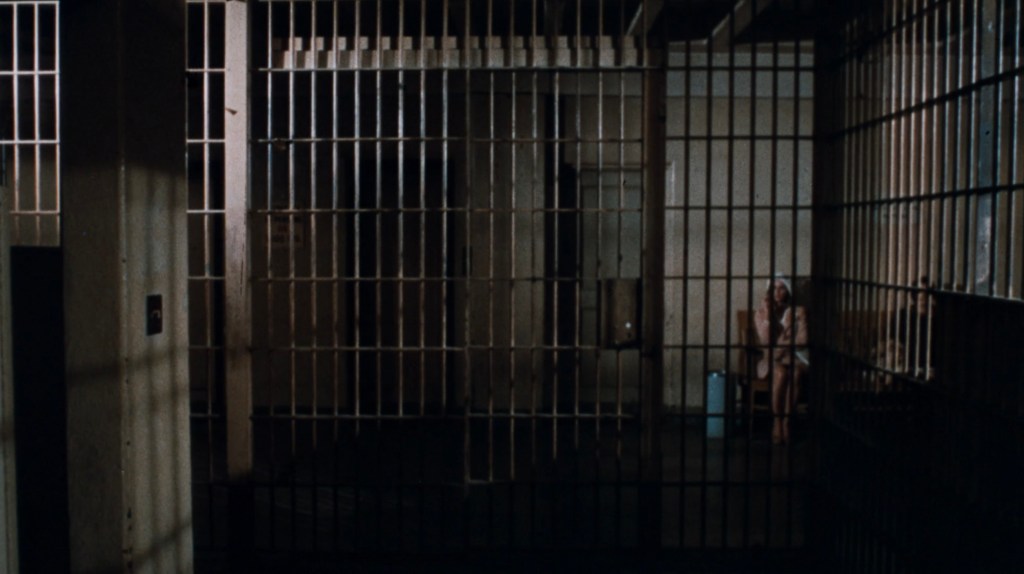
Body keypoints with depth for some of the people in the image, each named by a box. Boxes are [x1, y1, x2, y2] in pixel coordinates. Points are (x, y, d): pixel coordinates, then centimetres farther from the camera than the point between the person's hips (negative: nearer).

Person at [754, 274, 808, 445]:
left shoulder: (798, 312, 4)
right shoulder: (761, 313, 5)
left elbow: (802, 339, -5)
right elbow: (765, 341, -9)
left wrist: (782, 346, -16)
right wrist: (768, 314, -16)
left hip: (793, 356, 0)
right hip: (771, 359, 0)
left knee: (795, 373, -35)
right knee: (780, 373, -35)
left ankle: (786, 421, -27)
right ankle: (777, 423, -27)